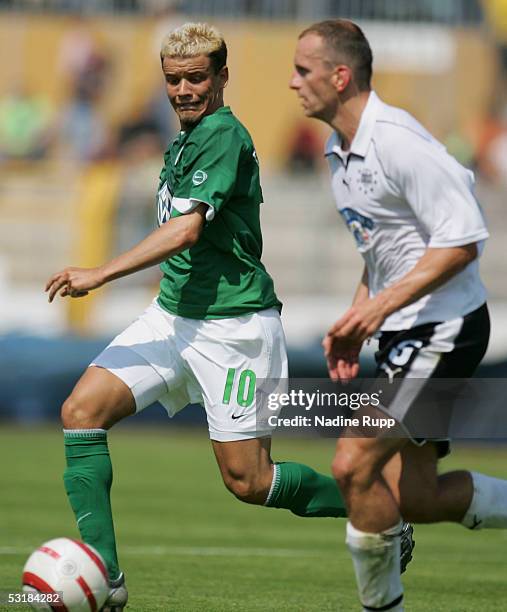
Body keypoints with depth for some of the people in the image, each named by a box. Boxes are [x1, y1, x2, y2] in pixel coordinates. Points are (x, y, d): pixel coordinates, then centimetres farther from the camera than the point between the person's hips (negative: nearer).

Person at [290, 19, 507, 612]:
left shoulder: (396, 141, -21)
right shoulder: (340, 150, 10)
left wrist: (380, 307, -23)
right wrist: (354, 322, 11)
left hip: (444, 329, -10)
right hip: (404, 335, 10)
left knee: (353, 466, -16)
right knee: (415, 498, 9)